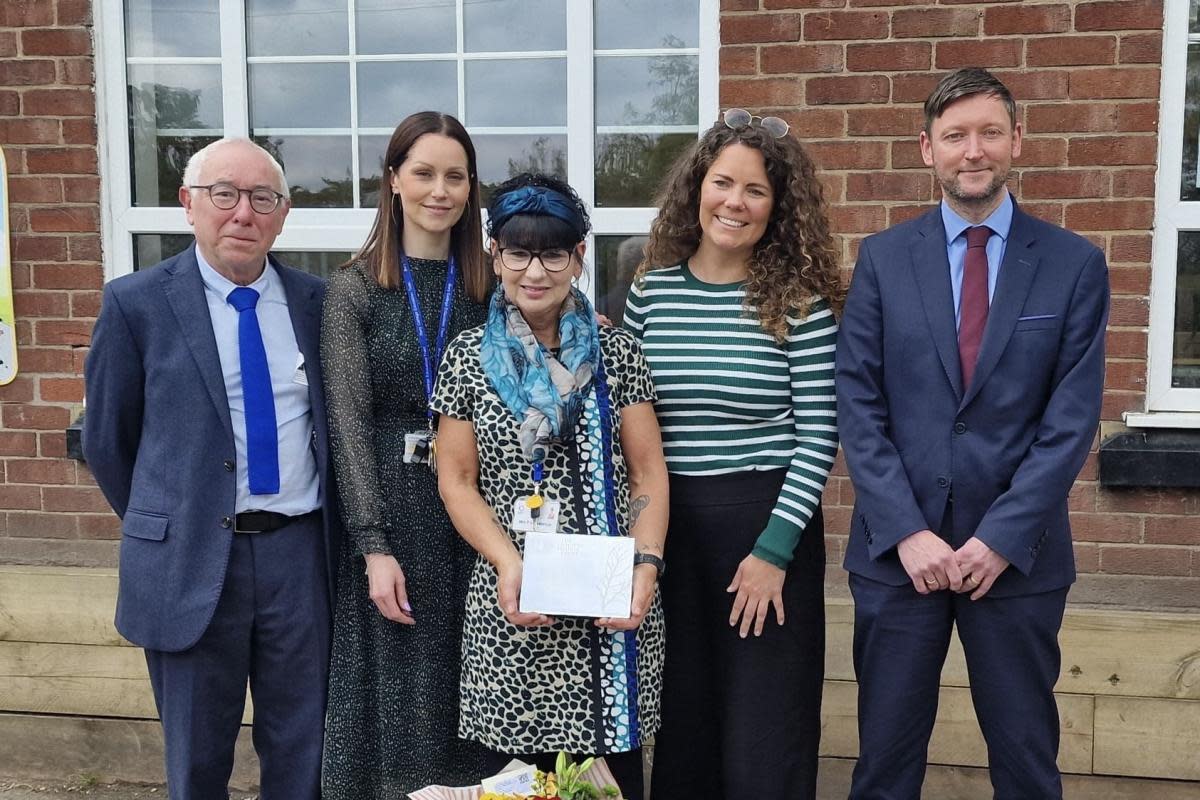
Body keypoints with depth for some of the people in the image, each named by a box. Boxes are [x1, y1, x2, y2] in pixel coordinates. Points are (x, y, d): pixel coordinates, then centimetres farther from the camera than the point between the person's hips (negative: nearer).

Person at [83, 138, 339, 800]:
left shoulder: (314, 300, 4)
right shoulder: (136, 303, -4)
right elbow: (106, 439, 3)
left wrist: (317, 529, 8)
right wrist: (161, 526, 8)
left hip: (301, 551, 2)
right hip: (189, 563, -2)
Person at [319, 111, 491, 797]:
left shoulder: (490, 287, 6)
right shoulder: (354, 288, -1)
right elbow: (349, 422, -7)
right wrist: (375, 547, -13)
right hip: (388, 503, -2)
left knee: (470, 687, 10)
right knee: (396, 693, 7)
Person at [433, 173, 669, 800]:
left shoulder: (616, 353, 5)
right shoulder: (468, 357, 5)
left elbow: (648, 473, 4)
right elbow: (456, 480, 3)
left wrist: (646, 565, -11)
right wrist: (508, 564, -11)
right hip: (511, 608, 0)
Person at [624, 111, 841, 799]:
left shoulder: (800, 300, -6)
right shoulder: (651, 291, 3)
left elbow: (819, 435, -8)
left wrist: (775, 548, -13)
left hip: (767, 523, -3)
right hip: (668, 526, 3)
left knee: (765, 740, 6)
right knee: (681, 724, 15)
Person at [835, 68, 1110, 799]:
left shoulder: (1075, 264, 1)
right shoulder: (883, 258, 3)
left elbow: (1073, 416, -4)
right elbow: (858, 404, -2)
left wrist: (1002, 536, -11)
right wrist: (907, 531, -10)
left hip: (1019, 552, 0)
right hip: (897, 548, 1)